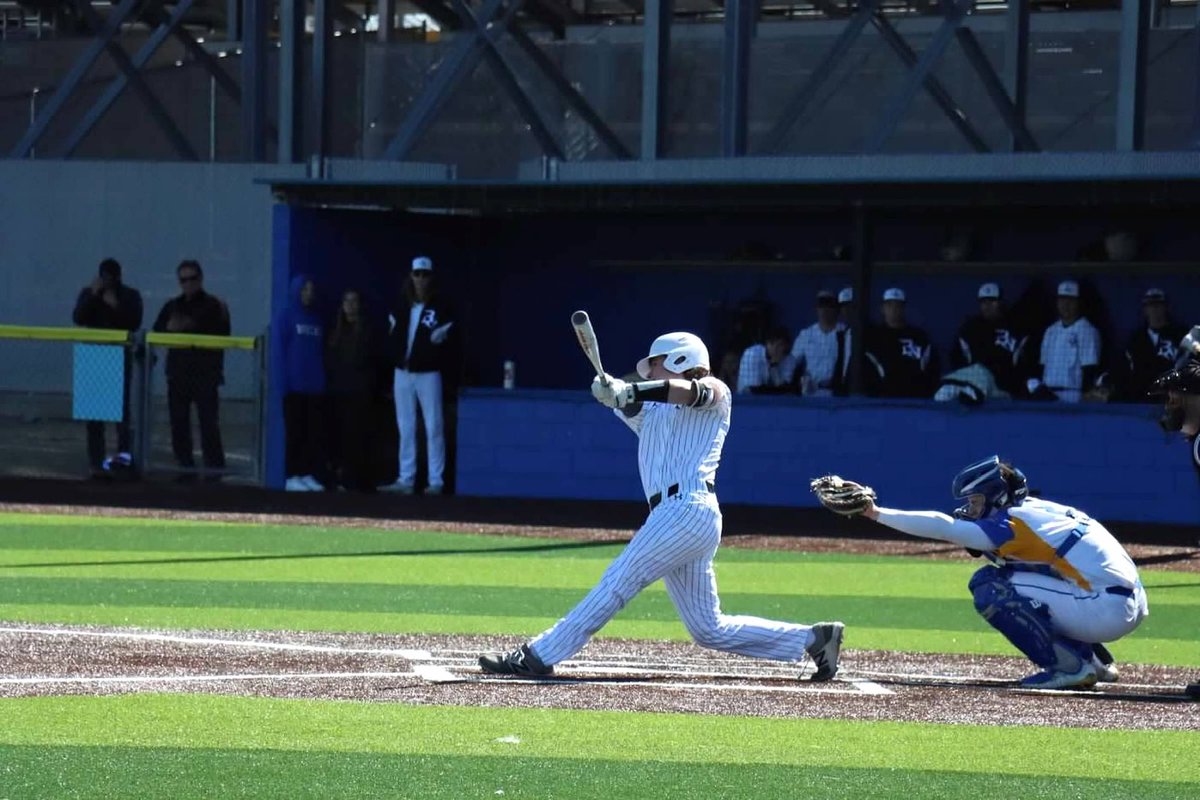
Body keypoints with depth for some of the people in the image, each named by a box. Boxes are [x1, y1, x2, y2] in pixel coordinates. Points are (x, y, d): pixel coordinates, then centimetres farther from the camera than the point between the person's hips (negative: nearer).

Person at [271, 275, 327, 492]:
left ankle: (310, 475, 7)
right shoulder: (285, 317, -1)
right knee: (295, 432, -2)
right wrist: (284, 381, -13)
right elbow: (278, 350, -6)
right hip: (294, 385, -4)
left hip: (315, 386, 4)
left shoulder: (317, 319, 14)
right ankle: (293, 476, 2)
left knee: (316, 432, 2)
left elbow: (322, 351, 13)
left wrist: (324, 378, 3)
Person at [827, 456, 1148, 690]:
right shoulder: (1043, 511, 18)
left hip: (1108, 610, -9)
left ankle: (1070, 667, -8)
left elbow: (942, 527, -12)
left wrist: (877, 513, -10)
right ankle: (1096, 663, 17)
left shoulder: (1011, 525, -8)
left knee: (991, 591, -8)